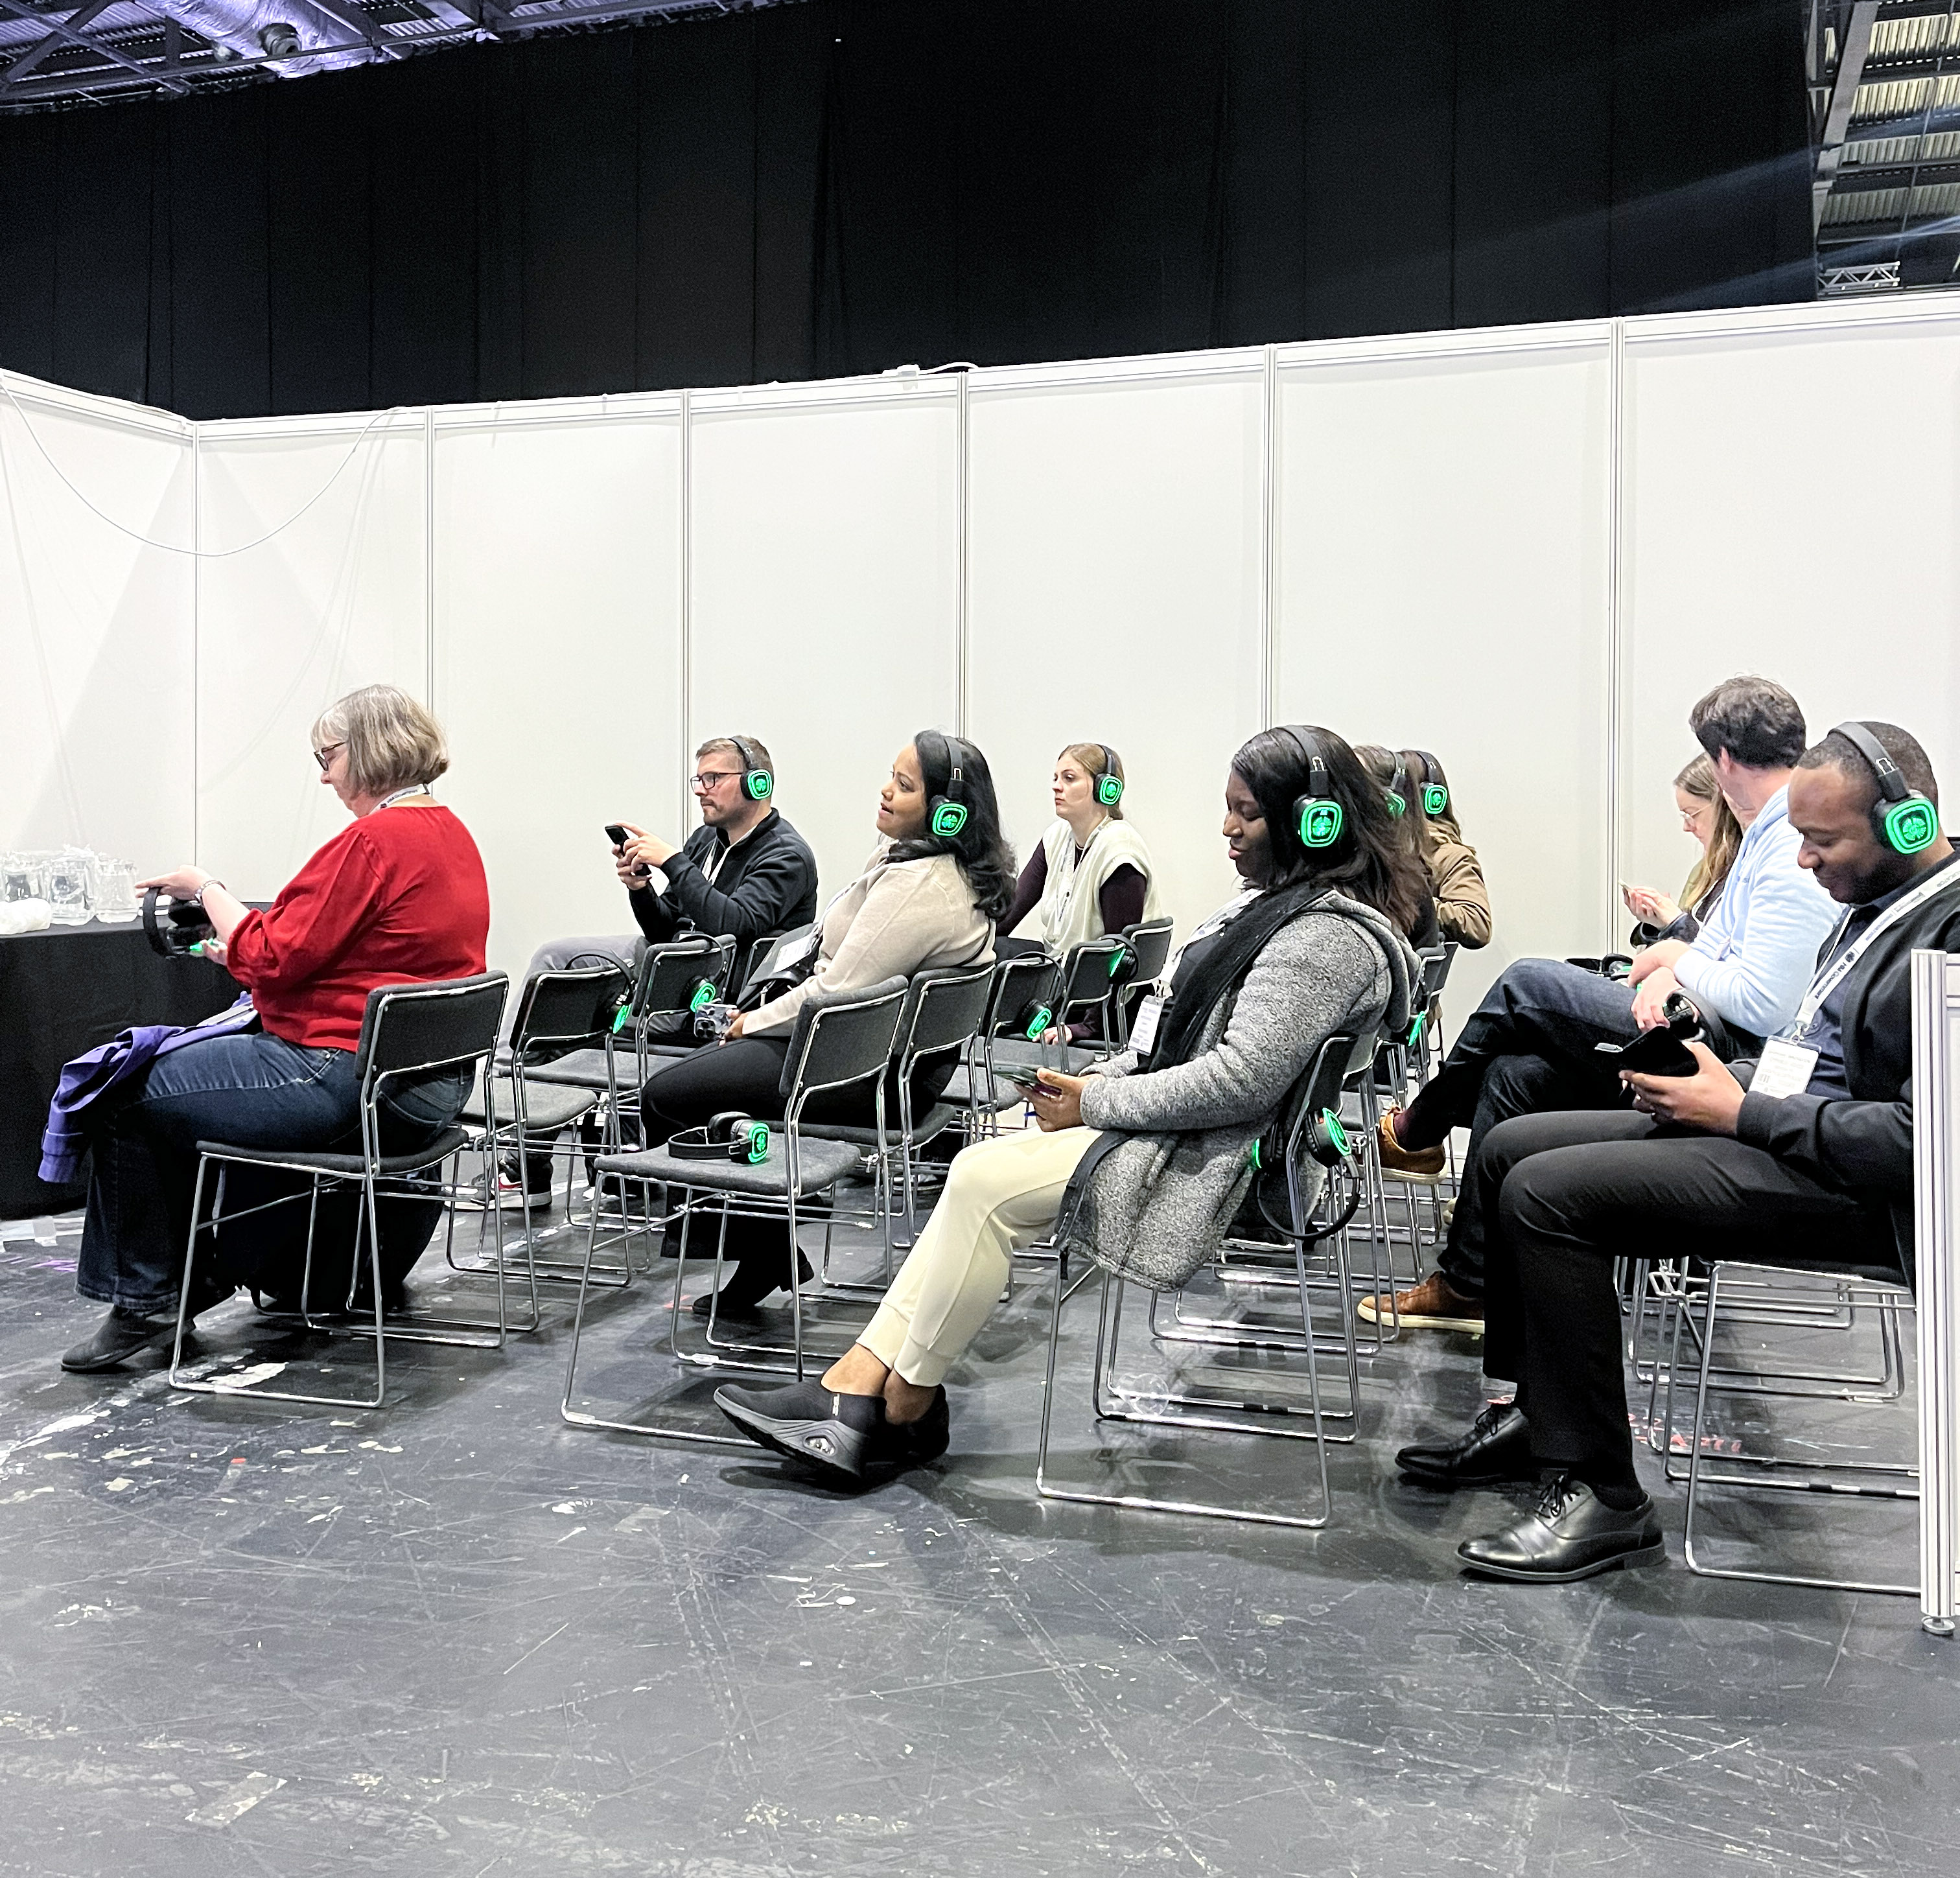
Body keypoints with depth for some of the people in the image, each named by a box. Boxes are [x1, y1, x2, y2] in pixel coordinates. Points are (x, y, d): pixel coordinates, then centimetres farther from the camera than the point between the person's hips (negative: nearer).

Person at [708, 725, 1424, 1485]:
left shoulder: (1327, 937, -19)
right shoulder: (1278, 905, 15)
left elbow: (1240, 1080, -26)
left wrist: (1095, 1103, -17)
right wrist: (1103, 1077, 3)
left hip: (1213, 1164, -10)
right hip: (1183, 1131, 10)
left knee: (984, 1182, -16)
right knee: (978, 1174, -3)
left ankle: (905, 1406, 0)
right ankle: (857, 1385, -6)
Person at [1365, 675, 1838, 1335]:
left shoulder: (1799, 849, -19)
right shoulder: (1767, 831, 15)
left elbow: (1762, 1002, -26)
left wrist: (1679, 962, -7)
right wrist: (1665, 978, -1)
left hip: (1738, 1051, -10)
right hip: (1706, 1026, 10)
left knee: (1527, 982, -7)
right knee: (1514, 1073, 0)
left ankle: (1417, 1131, 17)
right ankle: (1465, 1285, 6)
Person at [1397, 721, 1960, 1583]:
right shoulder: (1874, 904, 12)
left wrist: (1740, 1111, -17)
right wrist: (1713, 1078, 2)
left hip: (1853, 1186, -10)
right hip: (1767, 1128, 10)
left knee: (1547, 1190, -22)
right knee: (1512, 1147, 8)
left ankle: (1602, 1493, -12)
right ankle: (1536, 1413, 17)